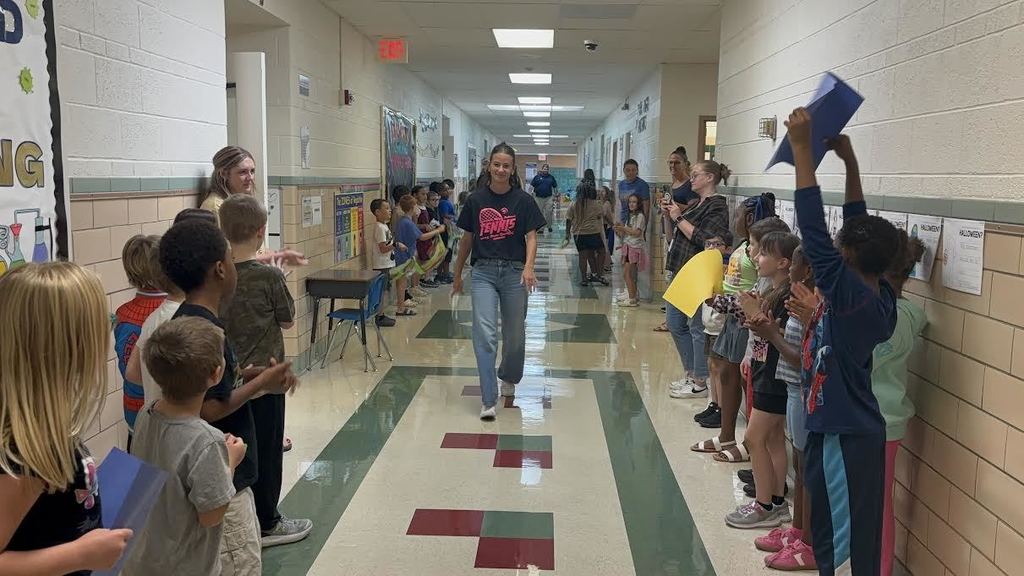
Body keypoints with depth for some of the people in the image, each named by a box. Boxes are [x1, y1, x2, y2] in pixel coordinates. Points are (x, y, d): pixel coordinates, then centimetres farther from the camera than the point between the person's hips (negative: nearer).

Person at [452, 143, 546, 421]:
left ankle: (508, 378, 41)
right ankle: (488, 401, -8)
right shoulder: (476, 200, 2)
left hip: (514, 272, 0)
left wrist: (528, 268, -23)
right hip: (484, 272, 0)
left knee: (514, 333, 13)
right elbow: (467, 239, 10)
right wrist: (457, 275, 14)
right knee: (484, 334, -10)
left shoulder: (523, 200, -2)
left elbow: (531, 237, -5)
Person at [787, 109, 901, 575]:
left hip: (843, 435, -9)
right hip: (852, 429, 9)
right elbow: (860, 228, 10)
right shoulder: (879, 295, 1)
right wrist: (848, 161, 9)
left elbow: (813, 227, -24)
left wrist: (801, 148, -22)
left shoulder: (848, 292, -21)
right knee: (846, 536, 19)